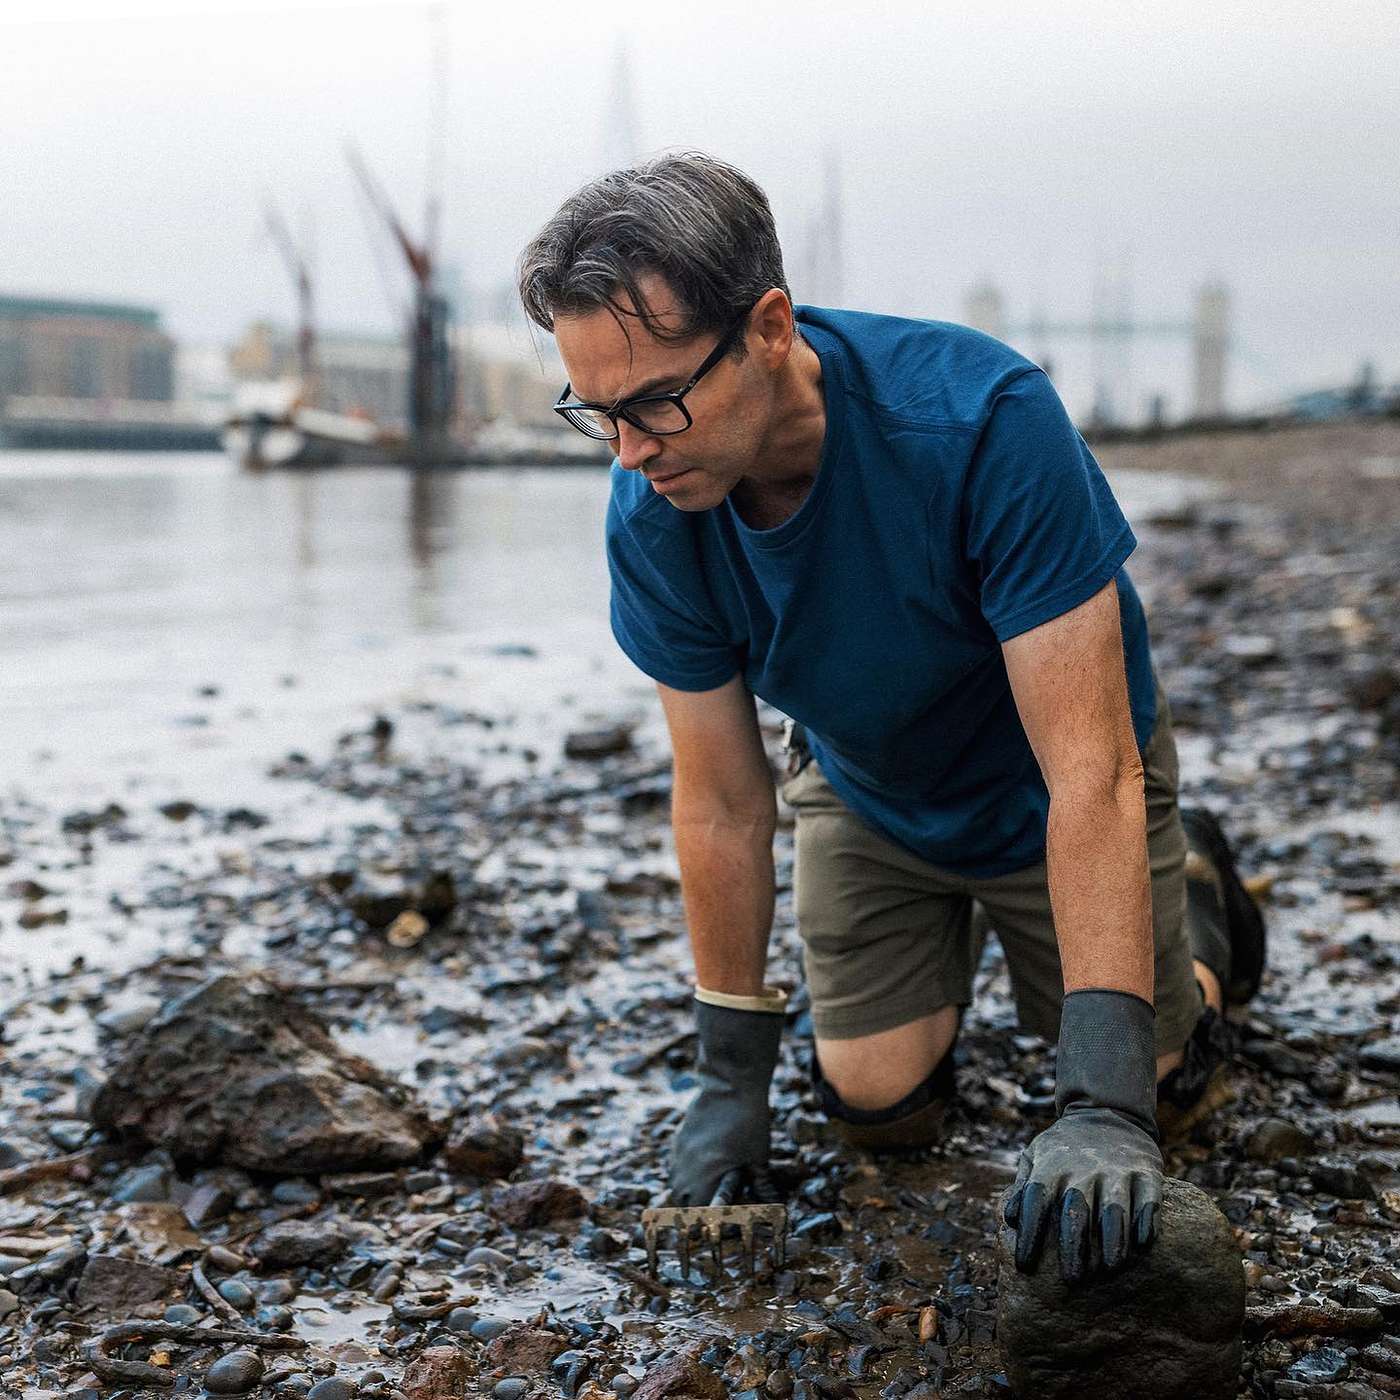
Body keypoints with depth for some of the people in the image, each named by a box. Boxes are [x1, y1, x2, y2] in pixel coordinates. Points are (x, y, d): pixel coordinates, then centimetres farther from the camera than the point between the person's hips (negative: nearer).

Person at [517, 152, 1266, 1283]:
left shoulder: (983, 421, -40)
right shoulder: (651, 516, -26)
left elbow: (1092, 771, -40)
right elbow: (722, 805, -14)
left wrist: (1104, 1105, -43)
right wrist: (733, 1075, -8)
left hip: (1048, 794, -3)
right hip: (869, 795, 3)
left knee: (1146, 1097, 3)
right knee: (879, 1106, 1)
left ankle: (1193, 896, 33)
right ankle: (949, 928, 31)